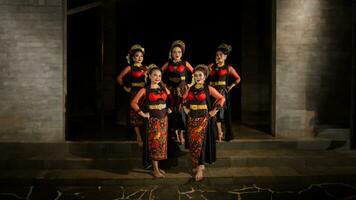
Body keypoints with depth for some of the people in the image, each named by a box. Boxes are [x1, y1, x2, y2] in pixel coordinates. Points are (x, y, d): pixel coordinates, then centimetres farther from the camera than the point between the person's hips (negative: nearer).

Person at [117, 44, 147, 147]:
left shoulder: (145, 68, 11)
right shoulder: (130, 68, 0)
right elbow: (119, 78, 0)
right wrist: (125, 87, -2)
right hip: (135, 93, -3)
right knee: (136, 116, -1)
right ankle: (139, 138, 10)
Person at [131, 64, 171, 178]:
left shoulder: (164, 89, 9)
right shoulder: (145, 90, -4)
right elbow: (133, 103, -7)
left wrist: (169, 109, 6)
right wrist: (143, 114, -9)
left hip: (164, 119, 5)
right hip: (153, 119, -4)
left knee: (162, 143, 9)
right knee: (154, 143, -2)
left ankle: (157, 166, 23)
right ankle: (155, 170, 8)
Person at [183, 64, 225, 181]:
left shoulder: (208, 88, -4)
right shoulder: (191, 88, 9)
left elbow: (221, 98, -3)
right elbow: (184, 99, 25)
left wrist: (214, 110, -6)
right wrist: (186, 109, 13)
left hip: (203, 118, -4)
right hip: (192, 118, 4)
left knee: (199, 141, -10)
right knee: (192, 142, 5)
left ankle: (200, 167, -1)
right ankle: (195, 165, 20)